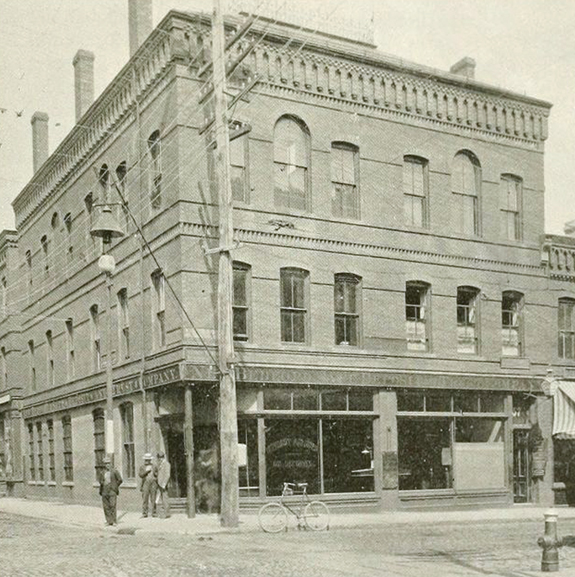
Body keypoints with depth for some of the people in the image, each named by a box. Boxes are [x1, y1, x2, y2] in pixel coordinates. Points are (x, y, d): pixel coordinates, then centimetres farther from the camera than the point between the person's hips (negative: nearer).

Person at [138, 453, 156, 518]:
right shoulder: (142, 467, 11)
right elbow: (140, 474, -4)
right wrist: (146, 471, -14)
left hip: (153, 484, 1)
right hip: (145, 484, -1)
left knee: (153, 499, -2)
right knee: (145, 499, -4)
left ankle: (154, 513, 2)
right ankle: (144, 513, 0)